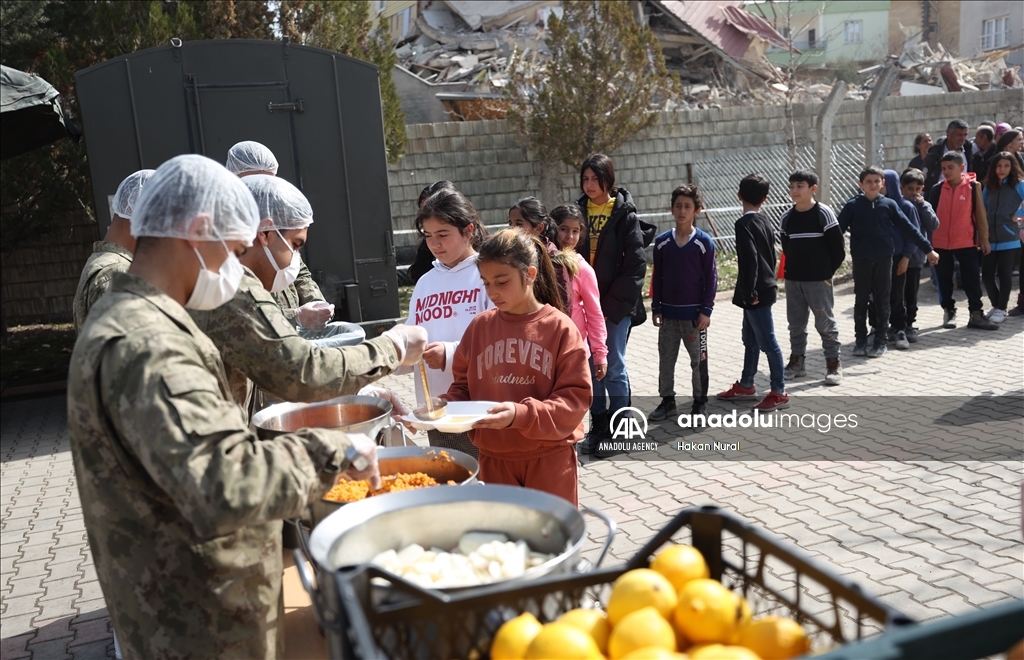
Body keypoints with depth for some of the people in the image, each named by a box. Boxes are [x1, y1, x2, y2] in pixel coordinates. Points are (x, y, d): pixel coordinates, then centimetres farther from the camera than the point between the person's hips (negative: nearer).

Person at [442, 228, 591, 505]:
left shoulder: (560, 328, -9)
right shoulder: (479, 326, 2)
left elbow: (575, 397, -13)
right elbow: (464, 387, 9)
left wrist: (521, 414, -26)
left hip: (550, 457, -3)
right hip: (494, 458, 3)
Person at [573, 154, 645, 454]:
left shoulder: (624, 214, -7)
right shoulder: (579, 211, 6)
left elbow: (636, 263, -11)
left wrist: (613, 303, -14)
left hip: (616, 304, -4)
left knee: (614, 366, 3)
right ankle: (598, 426, 23)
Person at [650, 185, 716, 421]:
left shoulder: (704, 242, -7)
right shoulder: (662, 242, 2)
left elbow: (711, 278, -5)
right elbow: (657, 277, 6)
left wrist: (706, 310, -9)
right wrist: (656, 309, 3)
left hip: (694, 314, -3)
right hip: (668, 313, 3)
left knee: (698, 360, 7)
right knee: (665, 360, 9)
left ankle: (700, 403, 20)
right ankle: (667, 402, 21)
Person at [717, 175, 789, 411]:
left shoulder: (744, 224, -16)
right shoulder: (764, 221, 11)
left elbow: (750, 259, -25)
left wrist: (749, 292, -21)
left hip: (756, 294, -10)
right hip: (764, 288, 10)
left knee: (768, 342, -4)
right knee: (750, 340, 18)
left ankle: (779, 393, 3)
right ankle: (746, 385, 29)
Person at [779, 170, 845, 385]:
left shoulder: (824, 213, -9)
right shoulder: (786, 218, 5)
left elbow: (838, 247, -6)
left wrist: (827, 271, -4)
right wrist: (792, 268, 9)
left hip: (819, 280, -5)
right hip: (793, 279, 5)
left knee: (825, 322, 0)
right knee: (796, 323, 12)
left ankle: (834, 363, 9)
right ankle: (797, 361, 23)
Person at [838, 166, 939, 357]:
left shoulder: (889, 205, 2)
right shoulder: (853, 206, -2)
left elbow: (908, 228, 3)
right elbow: (838, 229, -2)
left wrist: (928, 249, 3)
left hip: (883, 259, 1)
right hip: (861, 260, -1)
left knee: (882, 300, 6)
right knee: (861, 300, 7)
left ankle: (880, 341, 14)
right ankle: (860, 340, 17)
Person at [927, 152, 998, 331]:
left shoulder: (973, 186, -3)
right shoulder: (937, 189, -1)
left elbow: (980, 214, 1)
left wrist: (984, 239, 1)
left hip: (966, 242, -1)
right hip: (940, 242, 1)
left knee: (972, 279, 1)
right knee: (944, 280, 9)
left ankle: (976, 314, 8)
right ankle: (949, 312, 21)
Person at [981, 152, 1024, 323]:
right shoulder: (988, 187, 11)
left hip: (1009, 239, -4)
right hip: (990, 239, 4)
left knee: (1004, 275, 0)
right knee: (987, 275, 2)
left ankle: (1001, 309, 11)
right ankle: (996, 305, 21)